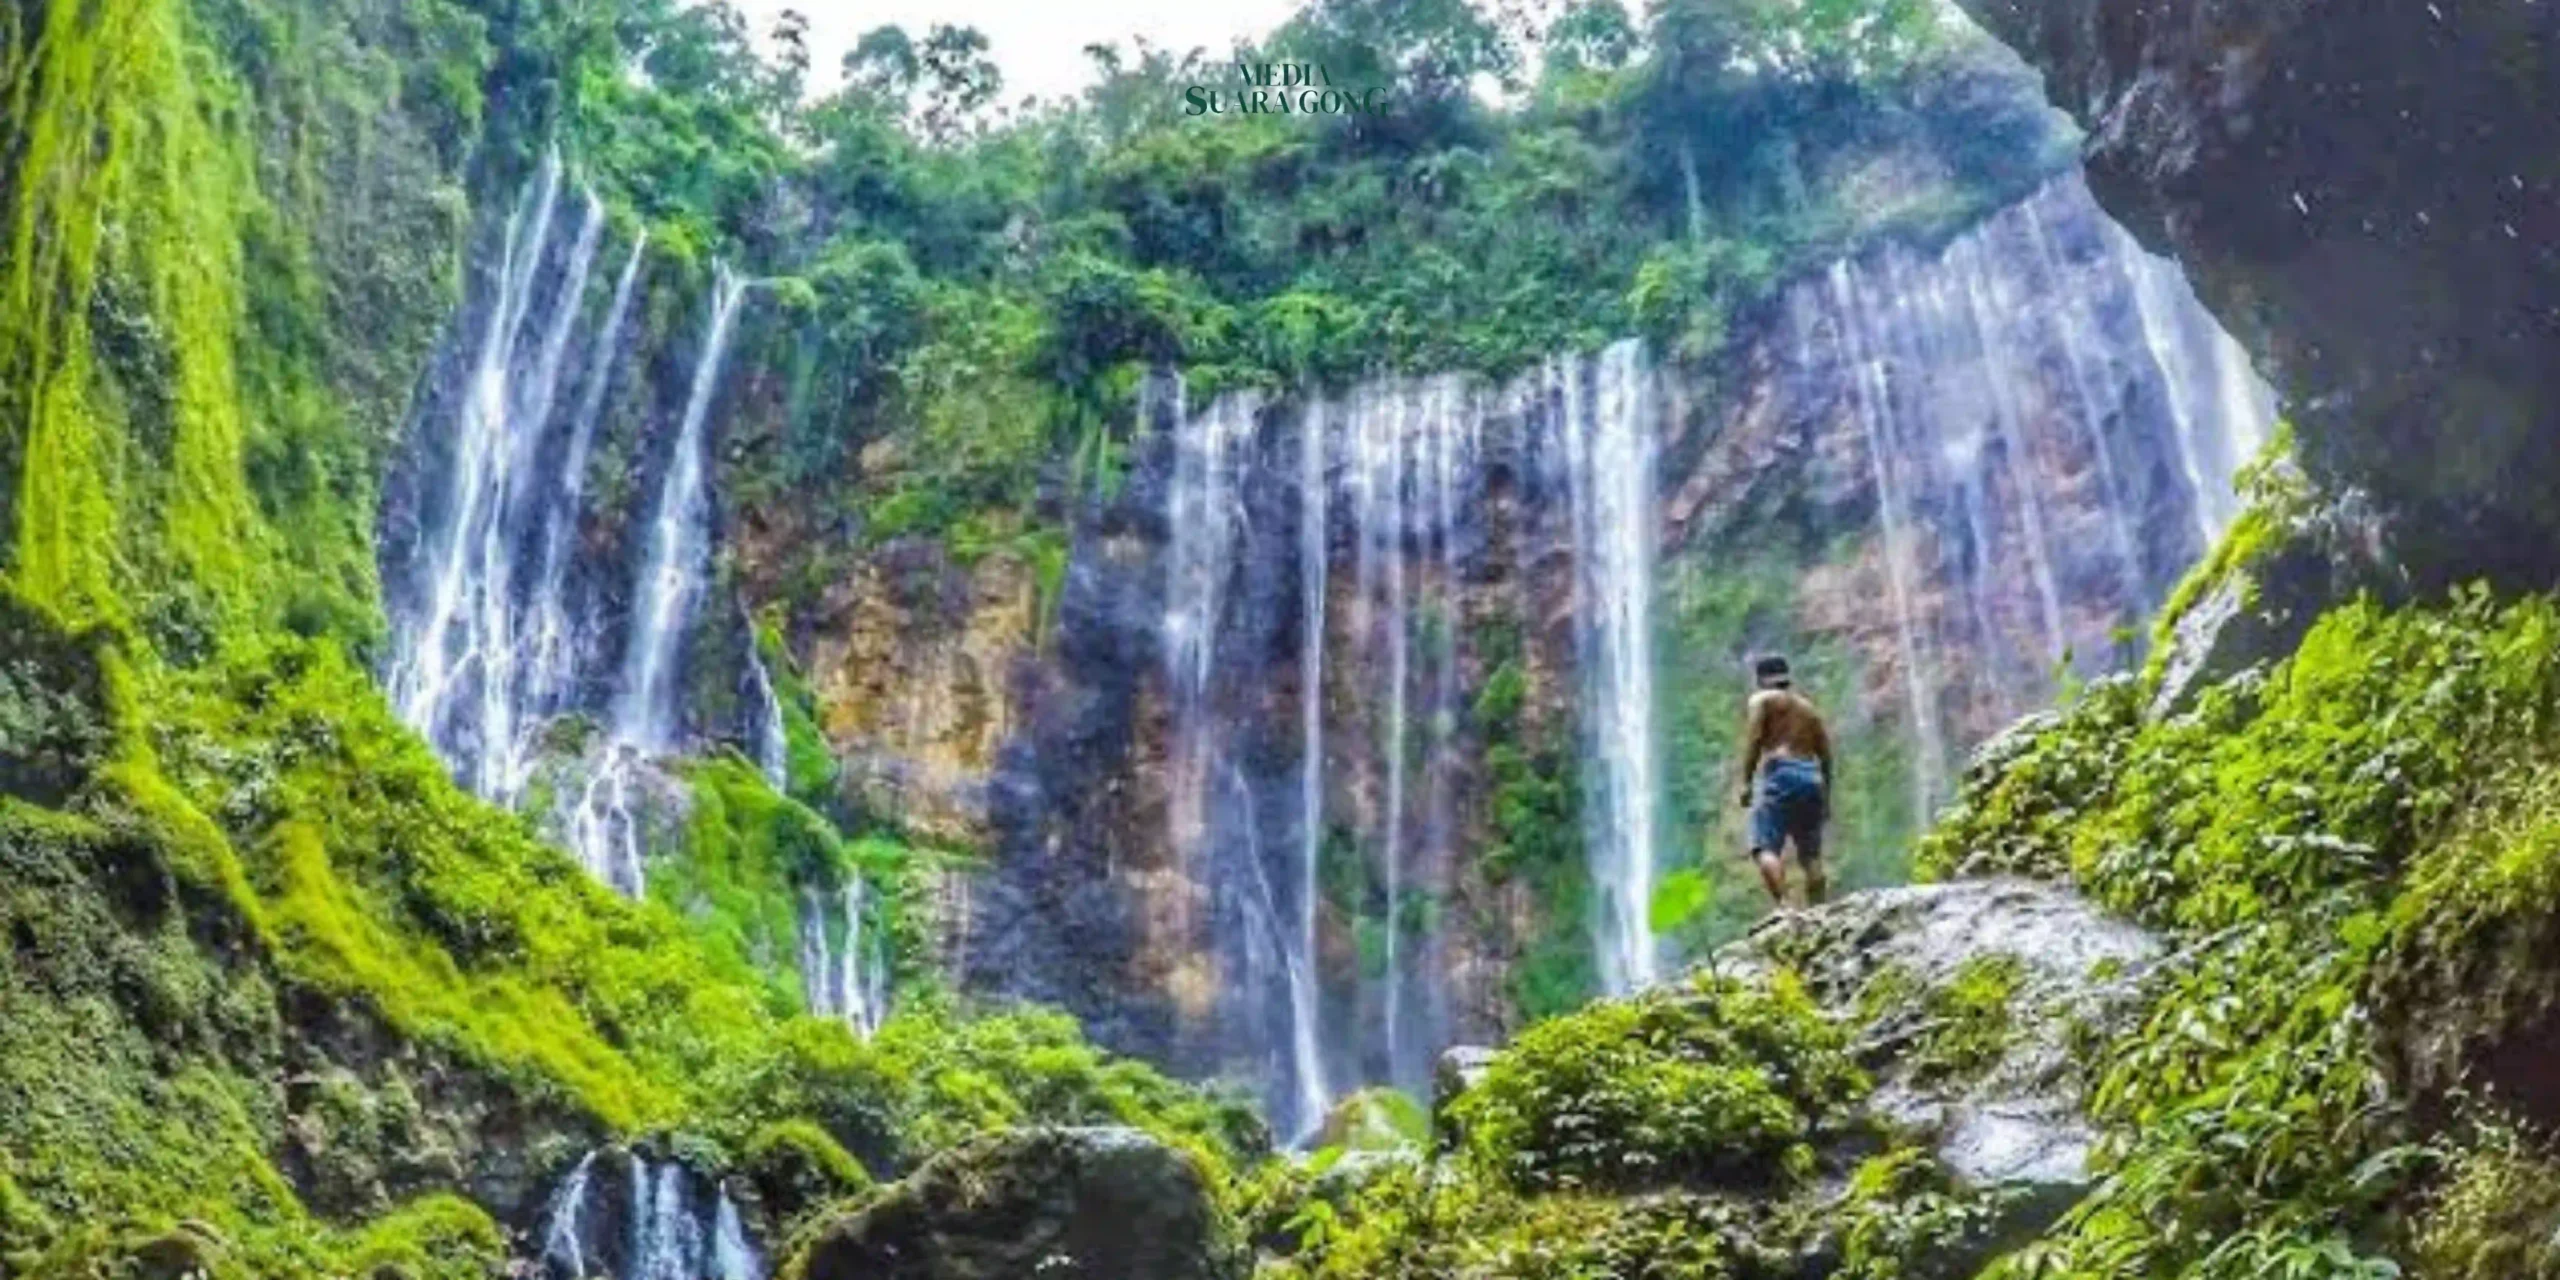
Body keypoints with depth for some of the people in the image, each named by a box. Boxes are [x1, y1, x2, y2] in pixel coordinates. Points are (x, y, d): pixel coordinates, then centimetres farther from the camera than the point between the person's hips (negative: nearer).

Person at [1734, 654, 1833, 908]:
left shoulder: (1762, 700, 10)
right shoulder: (1809, 708, 28)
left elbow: (1754, 739, -5)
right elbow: (1826, 754, 21)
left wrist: (1746, 782, -7)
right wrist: (1826, 796, 24)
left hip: (1781, 775, -7)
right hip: (1813, 777, 7)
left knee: (1765, 848, -15)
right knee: (1811, 854, 8)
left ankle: (1783, 905, -33)